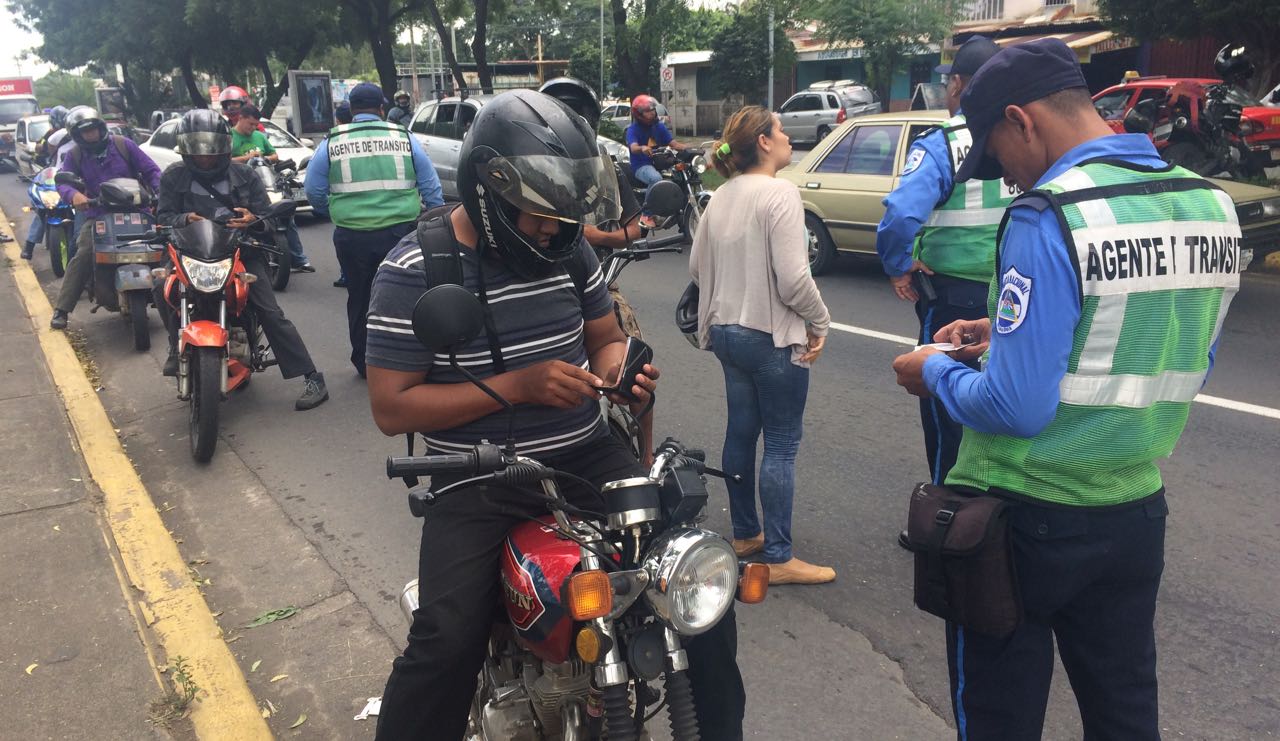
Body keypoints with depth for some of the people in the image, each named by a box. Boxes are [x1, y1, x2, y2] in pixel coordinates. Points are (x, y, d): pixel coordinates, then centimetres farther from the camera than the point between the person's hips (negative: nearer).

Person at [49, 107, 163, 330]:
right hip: (97, 214, 0)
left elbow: (150, 170, 2)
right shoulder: (74, 155, 6)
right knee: (83, 256, -16)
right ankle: (61, 309, -12)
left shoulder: (123, 144, 3)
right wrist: (73, 194, -32)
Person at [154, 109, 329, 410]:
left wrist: (253, 219, -22)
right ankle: (177, 348, -2)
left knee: (270, 312, -16)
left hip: (241, 250, -2)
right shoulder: (173, 176, 5)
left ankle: (312, 378, -17)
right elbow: (164, 215, 1)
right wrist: (185, 219, -22)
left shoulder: (244, 175, 4)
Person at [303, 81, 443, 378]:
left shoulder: (332, 143, 0)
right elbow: (431, 187, 3)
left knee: (360, 299, 15)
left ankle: (365, 363, 25)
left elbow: (313, 191, 5)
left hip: (352, 237, 1)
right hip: (400, 230, -1)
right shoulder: (404, 138, 0)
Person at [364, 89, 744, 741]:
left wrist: (616, 368, -7)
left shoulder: (568, 248, 5)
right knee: (446, 645, -22)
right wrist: (516, 386, -21)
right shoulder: (413, 270, -10)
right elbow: (391, 407, -12)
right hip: (479, 483, -4)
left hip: (587, 456, 4)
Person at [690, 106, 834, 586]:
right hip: (773, 335, -8)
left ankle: (744, 534, 29)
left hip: (727, 331, 8)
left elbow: (697, 266, 14)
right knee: (781, 444, 0)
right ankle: (778, 558, 6)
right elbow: (793, 279, -21)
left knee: (740, 432, 16)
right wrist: (820, 322, -8)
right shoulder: (779, 193, -16)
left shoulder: (721, 196, 8)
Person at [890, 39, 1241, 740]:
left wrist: (938, 374, -5)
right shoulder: (1211, 204, 2)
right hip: (1137, 517, 7)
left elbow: (1017, 407, -25)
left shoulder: (1048, 217, -21)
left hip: (1026, 523, -7)